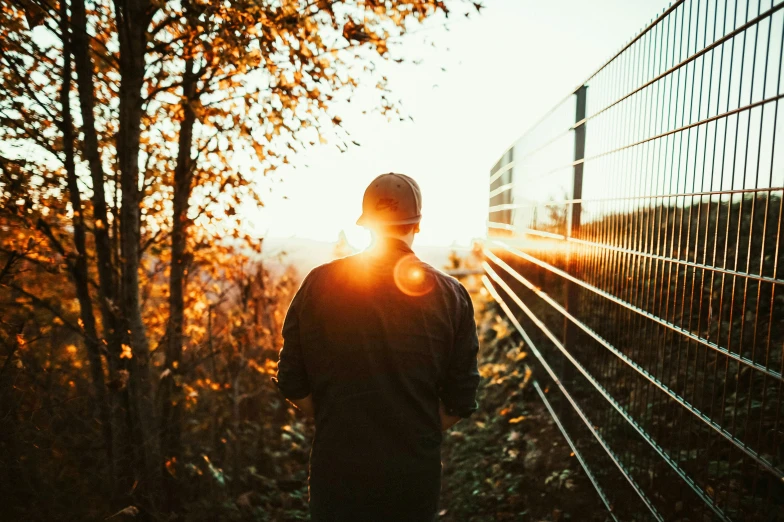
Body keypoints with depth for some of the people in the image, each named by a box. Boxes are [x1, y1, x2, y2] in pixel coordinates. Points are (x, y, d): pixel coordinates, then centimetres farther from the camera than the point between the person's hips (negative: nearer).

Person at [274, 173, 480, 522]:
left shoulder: (320, 283, -9)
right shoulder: (450, 295, -8)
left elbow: (293, 382, -4)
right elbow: (460, 400, -4)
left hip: (337, 465, 0)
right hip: (415, 471, 1)